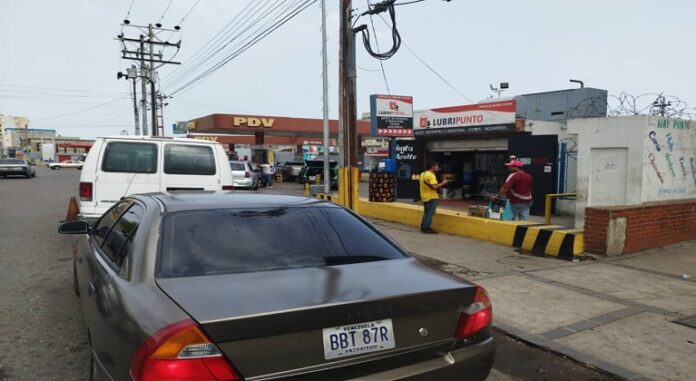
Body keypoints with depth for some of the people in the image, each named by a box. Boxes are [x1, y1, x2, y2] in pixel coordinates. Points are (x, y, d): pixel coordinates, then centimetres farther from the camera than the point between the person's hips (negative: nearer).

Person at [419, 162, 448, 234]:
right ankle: (426, 228, -2)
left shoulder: (423, 174, 11)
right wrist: (443, 183, -13)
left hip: (425, 197, 9)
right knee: (430, 213, -3)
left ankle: (424, 227, 20)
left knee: (426, 213, 16)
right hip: (431, 197, -9)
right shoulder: (431, 175, -18)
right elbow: (434, 187, -25)